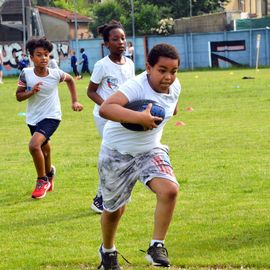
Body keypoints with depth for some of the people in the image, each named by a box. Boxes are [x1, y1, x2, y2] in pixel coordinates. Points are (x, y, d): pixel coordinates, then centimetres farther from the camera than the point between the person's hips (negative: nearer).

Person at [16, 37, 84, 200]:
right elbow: (19, 96, -5)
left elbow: (70, 80, 7)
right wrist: (31, 92, -25)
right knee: (43, 147, 23)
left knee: (34, 145, -26)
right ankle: (49, 172, 56)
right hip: (33, 118, 3)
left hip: (51, 117, -3)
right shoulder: (26, 74, -13)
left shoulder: (56, 74, -15)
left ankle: (42, 180, -6)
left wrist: (75, 101, 5)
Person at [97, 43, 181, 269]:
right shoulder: (136, 86, -30)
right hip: (117, 153, -4)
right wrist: (140, 118, -51)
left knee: (170, 190, -24)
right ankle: (108, 251, 42)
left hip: (150, 150, 4)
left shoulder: (175, 87, -7)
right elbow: (105, 109, -47)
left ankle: (157, 246, -9)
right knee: (114, 209, 12)